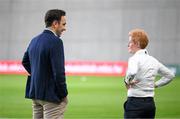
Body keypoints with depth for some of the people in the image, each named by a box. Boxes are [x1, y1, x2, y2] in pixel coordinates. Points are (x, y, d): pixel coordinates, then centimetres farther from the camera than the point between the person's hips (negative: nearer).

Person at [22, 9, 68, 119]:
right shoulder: (55, 41, -15)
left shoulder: (35, 40, 10)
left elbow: (25, 61, 25)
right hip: (50, 95, -8)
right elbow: (59, 71, -19)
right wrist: (63, 94, -10)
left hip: (35, 93, 9)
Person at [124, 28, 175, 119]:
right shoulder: (153, 60, 12)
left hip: (135, 102, -7)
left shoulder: (134, 59, -11)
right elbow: (170, 75, 24)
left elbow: (132, 72, -34)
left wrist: (127, 81, -15)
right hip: (150, 103, 7)